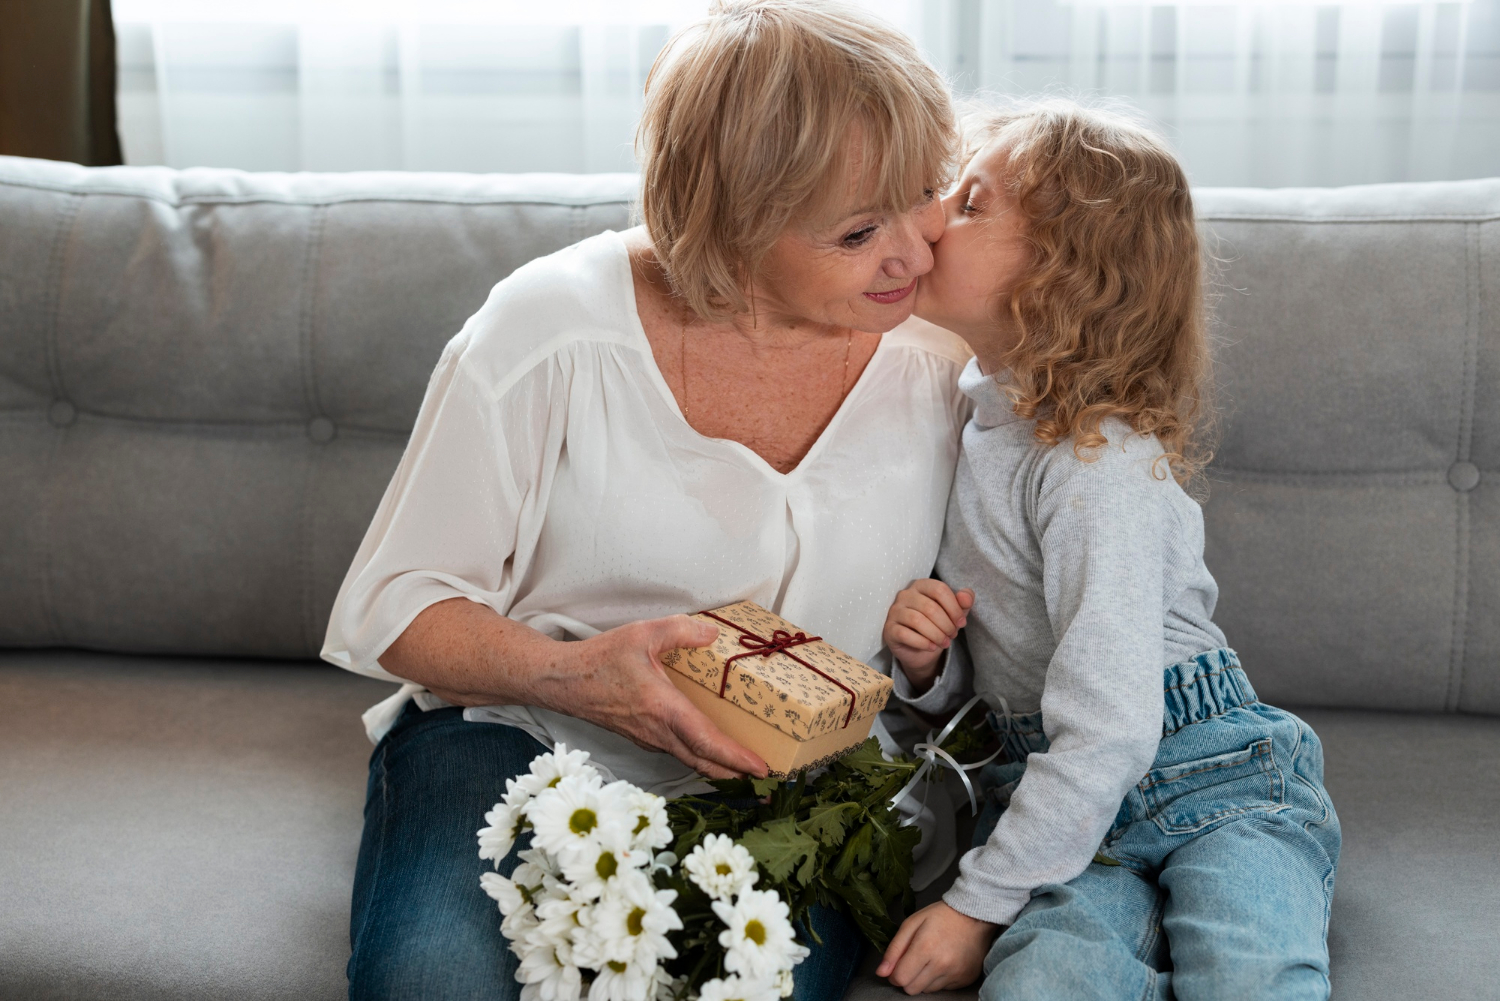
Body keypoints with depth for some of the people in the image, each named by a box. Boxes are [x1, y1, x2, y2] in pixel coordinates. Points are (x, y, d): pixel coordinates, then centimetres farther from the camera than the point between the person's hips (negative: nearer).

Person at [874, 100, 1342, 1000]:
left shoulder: (1098, 464, -18)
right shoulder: (963, 424, 7)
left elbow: (1110, 731, -23)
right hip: (1065, 796, 5)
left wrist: (977, 903, -18)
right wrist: (925, 660, -8)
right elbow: (966, 684, 16)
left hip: (1213, 781, -5)